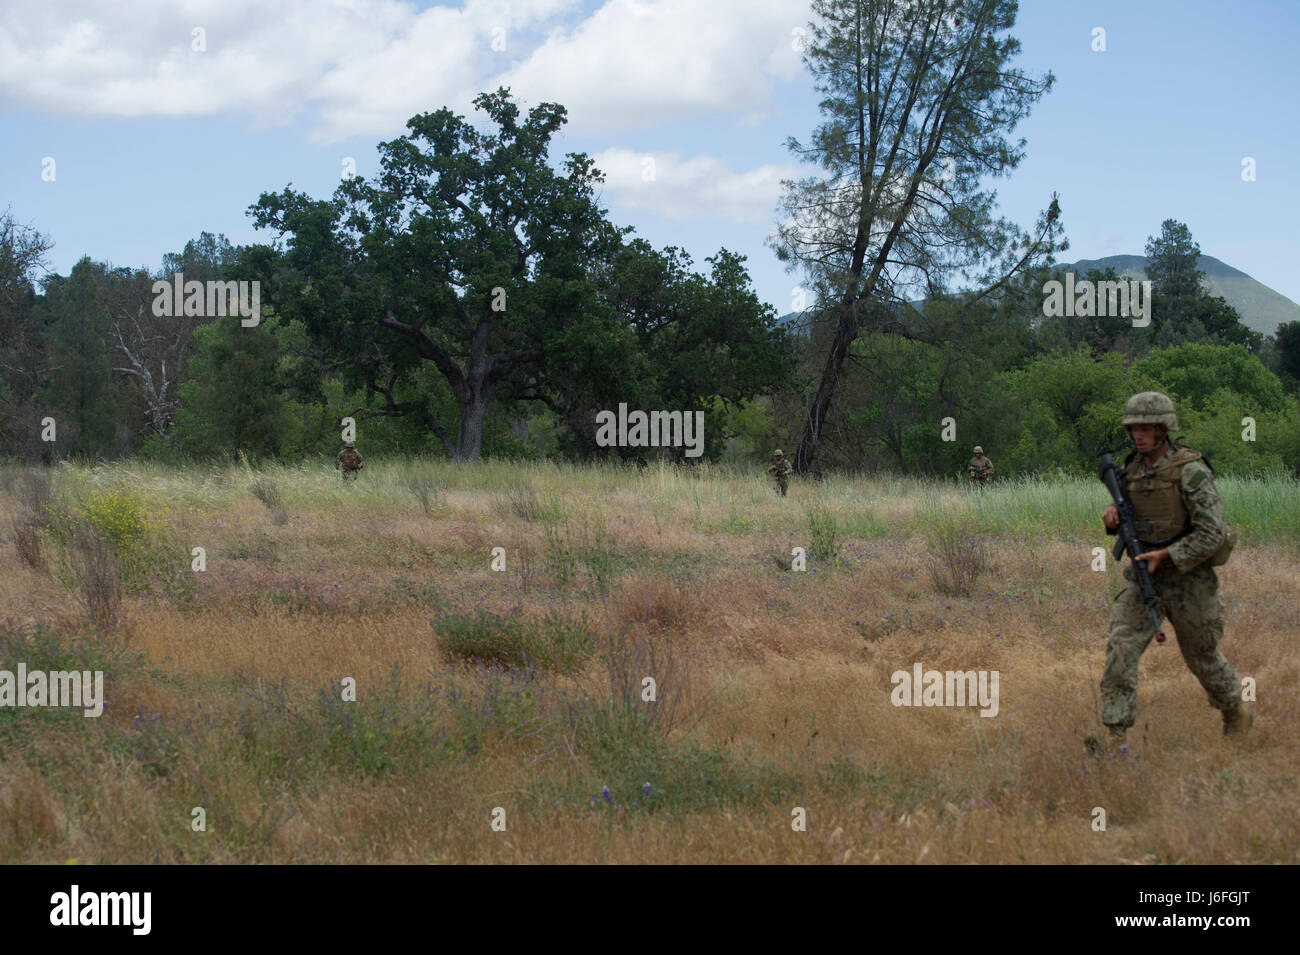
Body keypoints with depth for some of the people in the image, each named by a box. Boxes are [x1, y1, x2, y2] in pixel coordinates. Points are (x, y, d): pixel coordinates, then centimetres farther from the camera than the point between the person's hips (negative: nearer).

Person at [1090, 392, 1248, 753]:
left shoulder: (1191, 472, -18)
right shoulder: (1132, 469, 3)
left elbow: (1211, 534, -20)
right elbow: (1126, 516, 18)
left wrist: (1166, 555, -24)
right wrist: (1113, 516, -5)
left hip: (1188, 578, -5)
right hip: (1144, 578, 5)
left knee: (1203, 656, 12)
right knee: (1121, 647, -13)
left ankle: (1236, 714, 40)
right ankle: (1116, 737, -17)